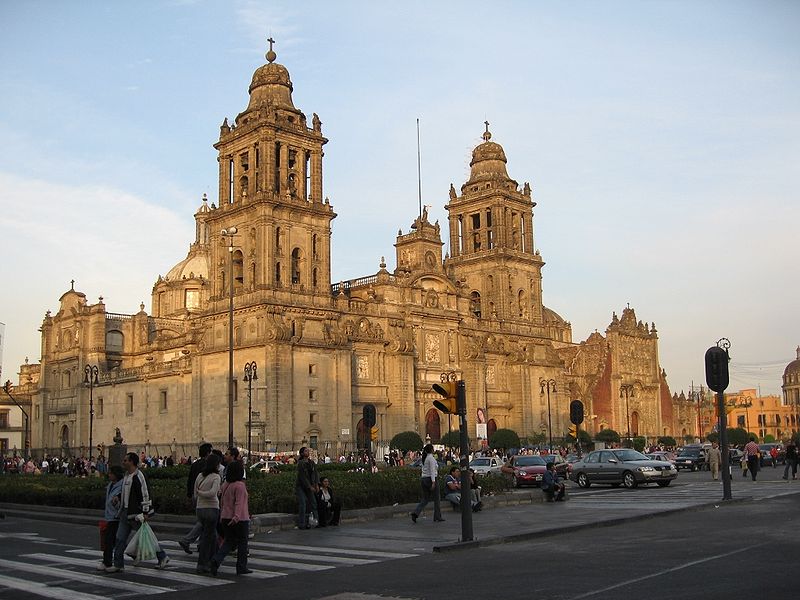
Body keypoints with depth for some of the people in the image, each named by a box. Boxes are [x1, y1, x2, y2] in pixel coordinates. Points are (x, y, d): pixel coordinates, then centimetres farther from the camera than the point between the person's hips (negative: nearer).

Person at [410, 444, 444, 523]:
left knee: (425, 499, 9)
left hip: (423, 479, 8)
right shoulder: (431, 458, -12)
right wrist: (433, 482, -23)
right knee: (436, 499, 7)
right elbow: (432, 470, -19)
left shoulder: (424, 458, 14)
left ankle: (415, 513, -9)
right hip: (430, 479, -8)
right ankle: (437, 517, 14)